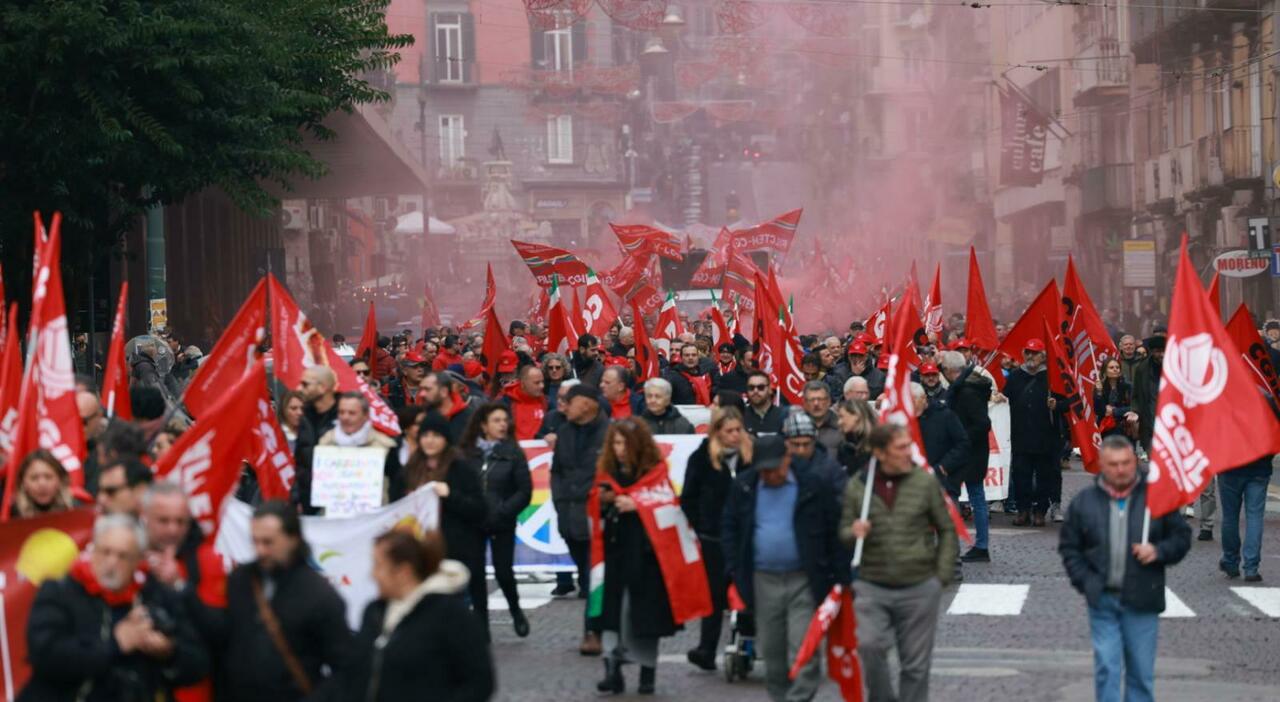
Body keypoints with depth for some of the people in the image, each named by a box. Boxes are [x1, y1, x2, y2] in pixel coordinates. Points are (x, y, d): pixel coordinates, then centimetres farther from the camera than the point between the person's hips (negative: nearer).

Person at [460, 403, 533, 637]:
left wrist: (503, 511, -12)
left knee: (503, 571, -3)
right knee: (475, 572, 1)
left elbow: (524, 491, -3)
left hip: (501, 523, -1)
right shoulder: (468, 451, 0)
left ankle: (515, 611, 25)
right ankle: (481, 624, 13)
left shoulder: (513, 452, -1)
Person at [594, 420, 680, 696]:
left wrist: (636, 505, -19)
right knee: (612, 610, -7)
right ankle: (613, 670, -9)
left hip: (645, 552, -3)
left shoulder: (654, 470, -5)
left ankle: (647, 673, 15)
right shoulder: (609, 470, 8)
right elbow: (600, 514, 14)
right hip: (615, 550, 3)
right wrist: (602, 501, -7)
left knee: (644, 611, 2)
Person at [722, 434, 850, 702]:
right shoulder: (743, 487, 4)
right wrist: (735, 570, 2)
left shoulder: (813, 487, -5)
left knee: (803, 650, -8)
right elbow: (730, 528, 10)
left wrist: (841, 577, -6)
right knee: (771, 650, 12)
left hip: (804, 582, -3)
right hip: (763, 582, 3)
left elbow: (835, 531, -2)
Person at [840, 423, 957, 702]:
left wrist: (942, 575, -1)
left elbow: (946, 530, 6)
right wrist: (854, 533, -13)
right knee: (869, 644, -21)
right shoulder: (857, 485, 0)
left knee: (916, 664, 6)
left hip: (919, 588, 0)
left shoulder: (925, 482, -2)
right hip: (871, 585, 0)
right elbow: (844, 531, 10)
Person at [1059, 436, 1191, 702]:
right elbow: (1068, 547, 9)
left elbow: (1182, 537, 7)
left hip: (1142, 602, 0)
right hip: (1103, 600, 0)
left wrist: (1158, 551, -13)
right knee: (1106, 669, -3)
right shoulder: (1084, 501, 3)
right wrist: (1085, 582, -3)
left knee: (1141, 672, 6)